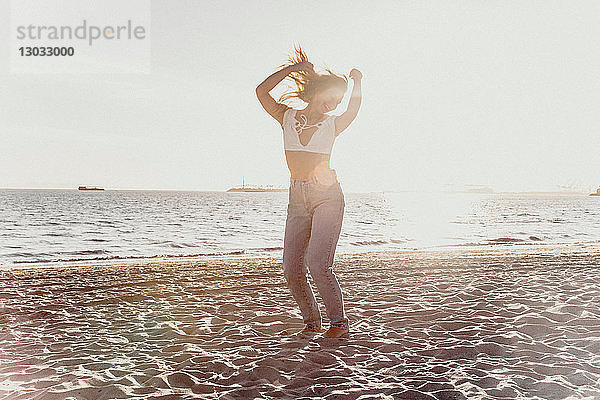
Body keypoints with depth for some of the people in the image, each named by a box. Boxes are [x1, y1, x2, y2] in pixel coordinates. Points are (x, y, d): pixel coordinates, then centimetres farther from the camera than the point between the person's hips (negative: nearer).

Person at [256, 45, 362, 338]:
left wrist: (358, 84, -18)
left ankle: (339, 323, 0)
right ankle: (311, 321, 18)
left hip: (327, 195, -3)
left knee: (318, 265, -16)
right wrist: (291, 69, 0)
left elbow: (353, 111, -12)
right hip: (298, 198, 3)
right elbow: (262, 91, -1)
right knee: (291, 269, -1)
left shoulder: (332, 125, 8)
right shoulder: (287, 118, 11)